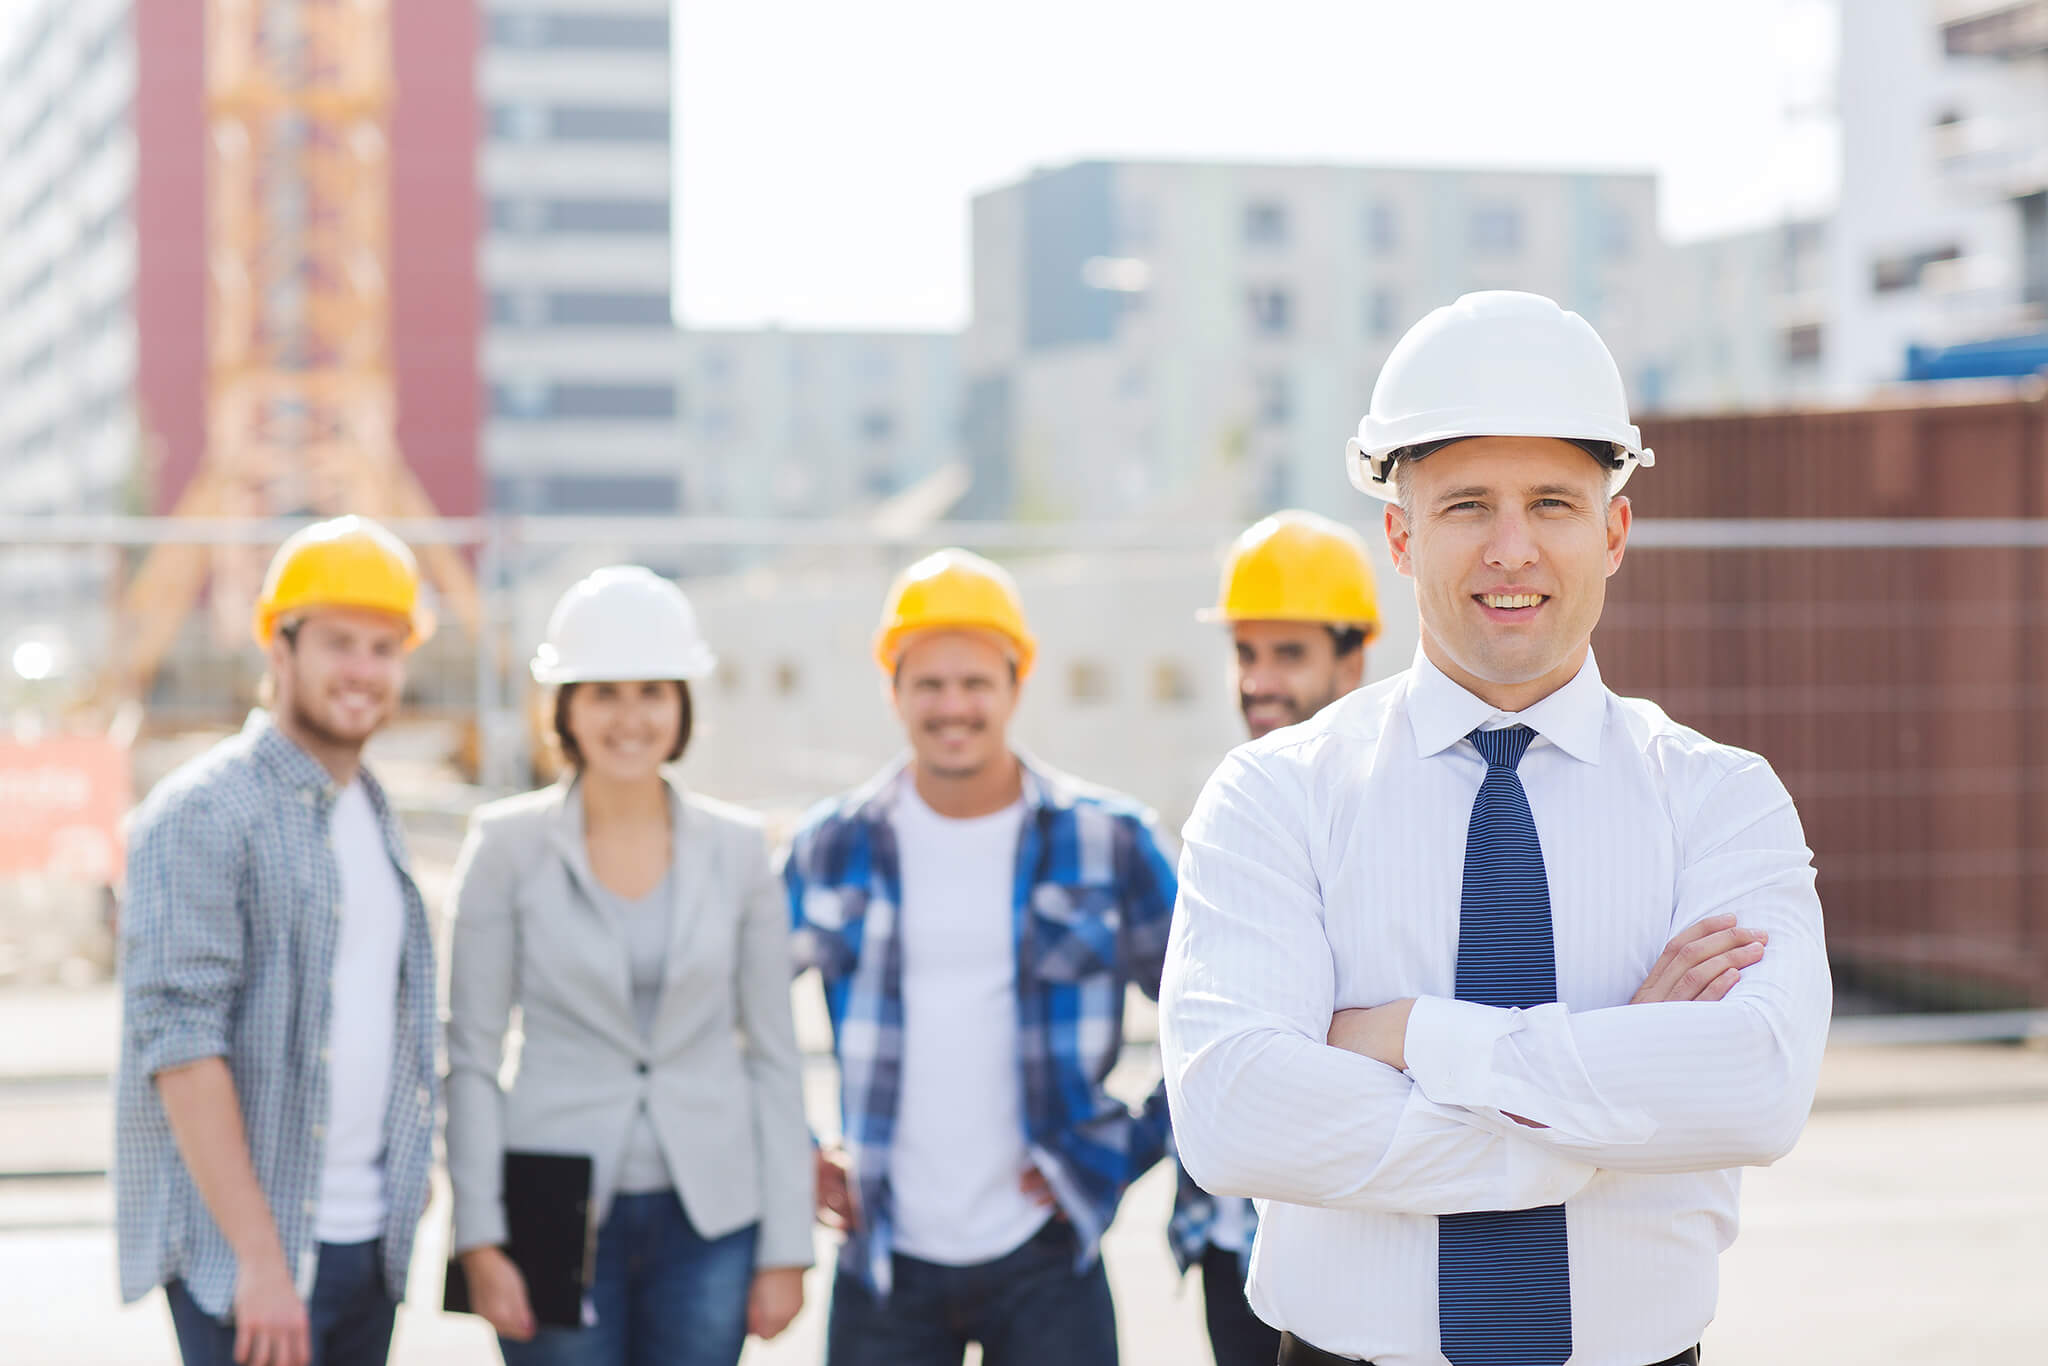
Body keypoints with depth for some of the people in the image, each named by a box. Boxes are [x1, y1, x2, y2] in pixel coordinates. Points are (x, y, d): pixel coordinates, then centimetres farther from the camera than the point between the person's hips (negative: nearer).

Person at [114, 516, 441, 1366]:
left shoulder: (374, 817, 16)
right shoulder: (203, 815, -10)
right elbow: (179, 1043, -17)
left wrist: (412, 1172, 13)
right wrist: (260, 1258, -21)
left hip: (369, 1241, 8)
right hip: (241, 1251, -8)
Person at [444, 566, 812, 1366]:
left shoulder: (736, 850, 4)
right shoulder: (509, 847, -2)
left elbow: (774, 1057, 6)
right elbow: (470, 1057, -1)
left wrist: (787, 1247, 2)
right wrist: (480, 1239, -7)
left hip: (710, 1215, 2)